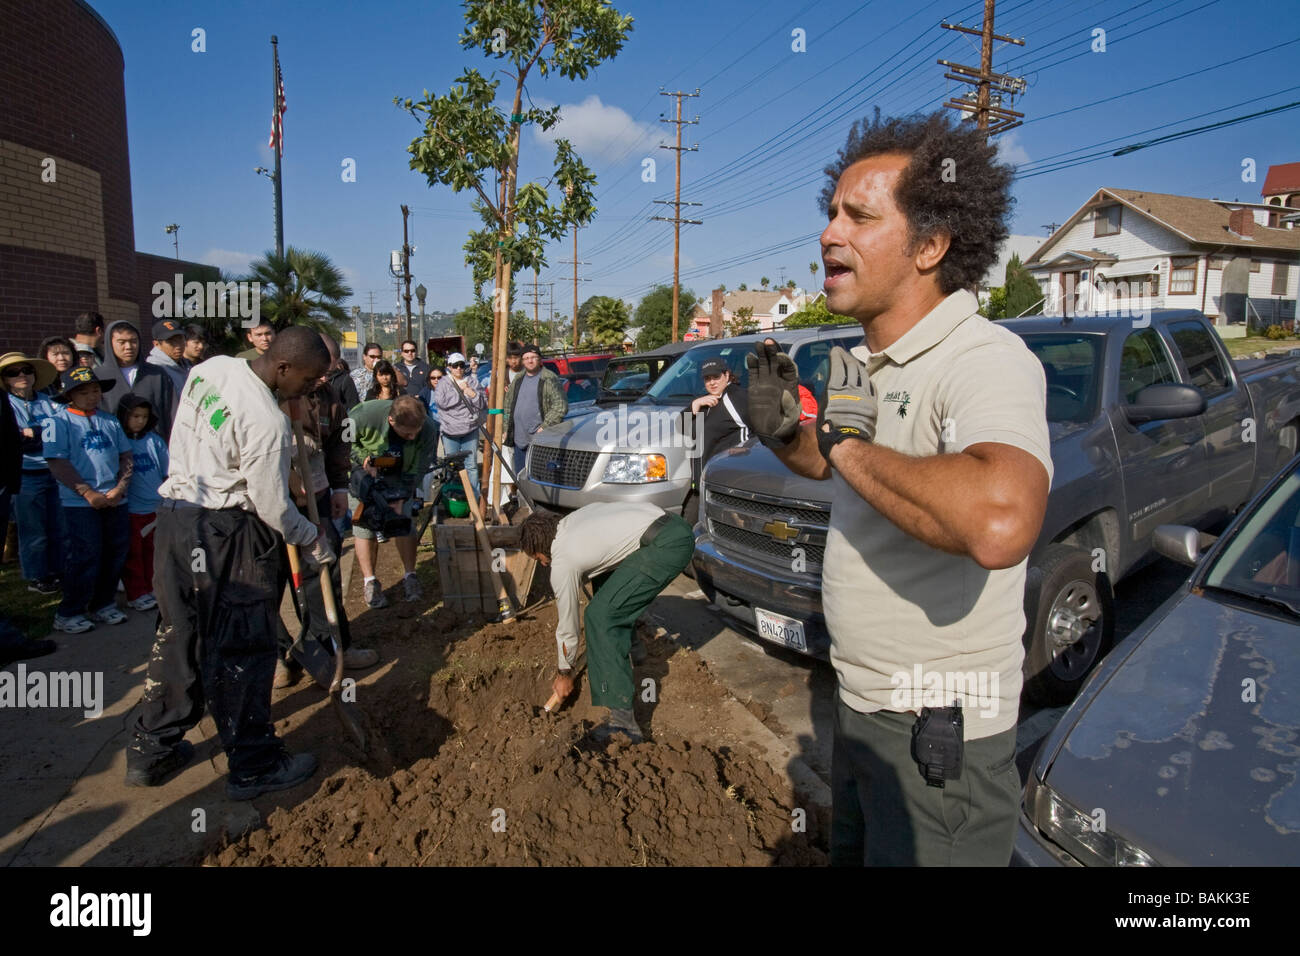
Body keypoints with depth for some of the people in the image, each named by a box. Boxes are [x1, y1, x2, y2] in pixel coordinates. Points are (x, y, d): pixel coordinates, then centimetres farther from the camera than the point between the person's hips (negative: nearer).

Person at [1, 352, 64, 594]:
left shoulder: (47, 400, 11)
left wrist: (31, 433, -7)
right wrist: (46, 432, -11)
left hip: (56, 472, 4)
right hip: (26, 476, -4)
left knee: (58, 528, 11)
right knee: (33, 533, 3)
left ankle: (56, 572, 25)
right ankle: (36, 577, 16)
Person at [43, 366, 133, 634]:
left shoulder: (109, 421, 13)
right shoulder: (61, 422, -2)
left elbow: (126, 457, 10)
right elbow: (57, 463, -10)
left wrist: (120, 488, -5)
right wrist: (88, 493, -15)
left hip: (116, 501, 5)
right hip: (80, 503, -5)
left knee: (115, 554, 9)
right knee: (84, 557, -3)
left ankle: (104, 604, 25)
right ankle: (69, 613, 11)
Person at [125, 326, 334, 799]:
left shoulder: (210, 368, 1)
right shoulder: (267, 422, -24)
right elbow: (273, 507, -16)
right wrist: (315, 539, -2)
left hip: (174, 512, 9)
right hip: (225, 534, -9)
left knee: (178, 635, 19)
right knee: (242, 648, 3)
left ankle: (150, 752, 32)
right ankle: (253, 767, 16)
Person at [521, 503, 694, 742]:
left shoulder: (562, 563, -1)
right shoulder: (572, 519, 20)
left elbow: (567, 626, 10)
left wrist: (565, 675, 25)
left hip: (667, 546, -10)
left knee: (600, 616, -9)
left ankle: (621, 717, -14)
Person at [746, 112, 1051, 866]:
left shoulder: (987, 360, -25)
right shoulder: (863, 365, 5)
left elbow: (998, 525, -45)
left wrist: (849, 442, -30)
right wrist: (785, 434, 0)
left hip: (937, 730, -9)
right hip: (861, 705, 9)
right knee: (853, 851, 27)